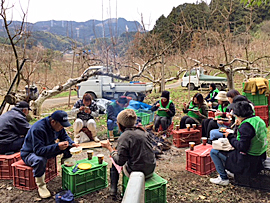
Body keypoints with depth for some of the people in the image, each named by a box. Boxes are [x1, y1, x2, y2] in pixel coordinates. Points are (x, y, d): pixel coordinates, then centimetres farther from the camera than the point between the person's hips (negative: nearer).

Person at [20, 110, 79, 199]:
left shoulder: (58, 126, -10)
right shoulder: (38, 128, -34)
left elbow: (64, 136, 6)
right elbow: (38, 150, -38)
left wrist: (71, 143, -16)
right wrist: (57, 146, -48)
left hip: (48, 149, 7)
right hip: (30, 153, -7)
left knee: (68, 147, -9)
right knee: (40, 160, -41)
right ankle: (40, 185, -17)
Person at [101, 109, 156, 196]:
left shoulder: (124, 137, -19)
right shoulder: (143, 131, 1)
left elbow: (120, 161, -16)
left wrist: (109, 148, -5)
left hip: (136, 173, -6)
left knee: (114, 162, 20)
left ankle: (113, 189, 30)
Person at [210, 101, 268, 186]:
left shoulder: (246, 125, -25)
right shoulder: (258, 119, 3)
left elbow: (242, 147, -26)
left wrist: (230, 137, -12)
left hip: (248, 161, -10)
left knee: (213, 152, -2)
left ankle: (223, 178, 6)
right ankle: (231, 171, 36)